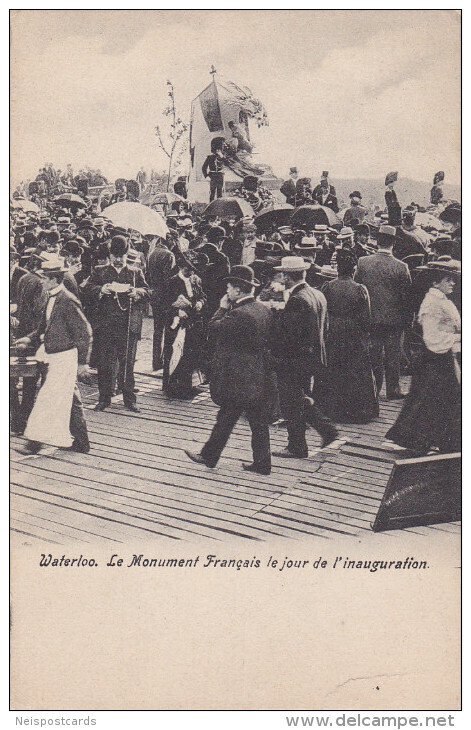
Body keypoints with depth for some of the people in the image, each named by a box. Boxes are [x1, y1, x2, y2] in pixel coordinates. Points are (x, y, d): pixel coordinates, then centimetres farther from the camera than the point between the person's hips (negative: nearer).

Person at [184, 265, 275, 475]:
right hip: (260, 377, 7)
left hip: (237, 379, -7)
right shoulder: (264, 310, 4)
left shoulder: (238, 314, -22)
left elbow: (214, 329, -14)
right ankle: (262, 462, 16)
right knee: (258, 421, 10)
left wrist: (223, 308, -1)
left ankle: (209, 456, 20)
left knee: (226, 419, 6)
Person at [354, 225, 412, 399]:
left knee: (373, 354, 12)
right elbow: (407, 296, -7)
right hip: (394, 319, -2)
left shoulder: (363, 262, -8)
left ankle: (374, 387, 19)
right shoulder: (401, 267, -13)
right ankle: (392, 389, 16)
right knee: (392, 354, 9)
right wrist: (406, 318, 6)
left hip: (370, 318, 2)